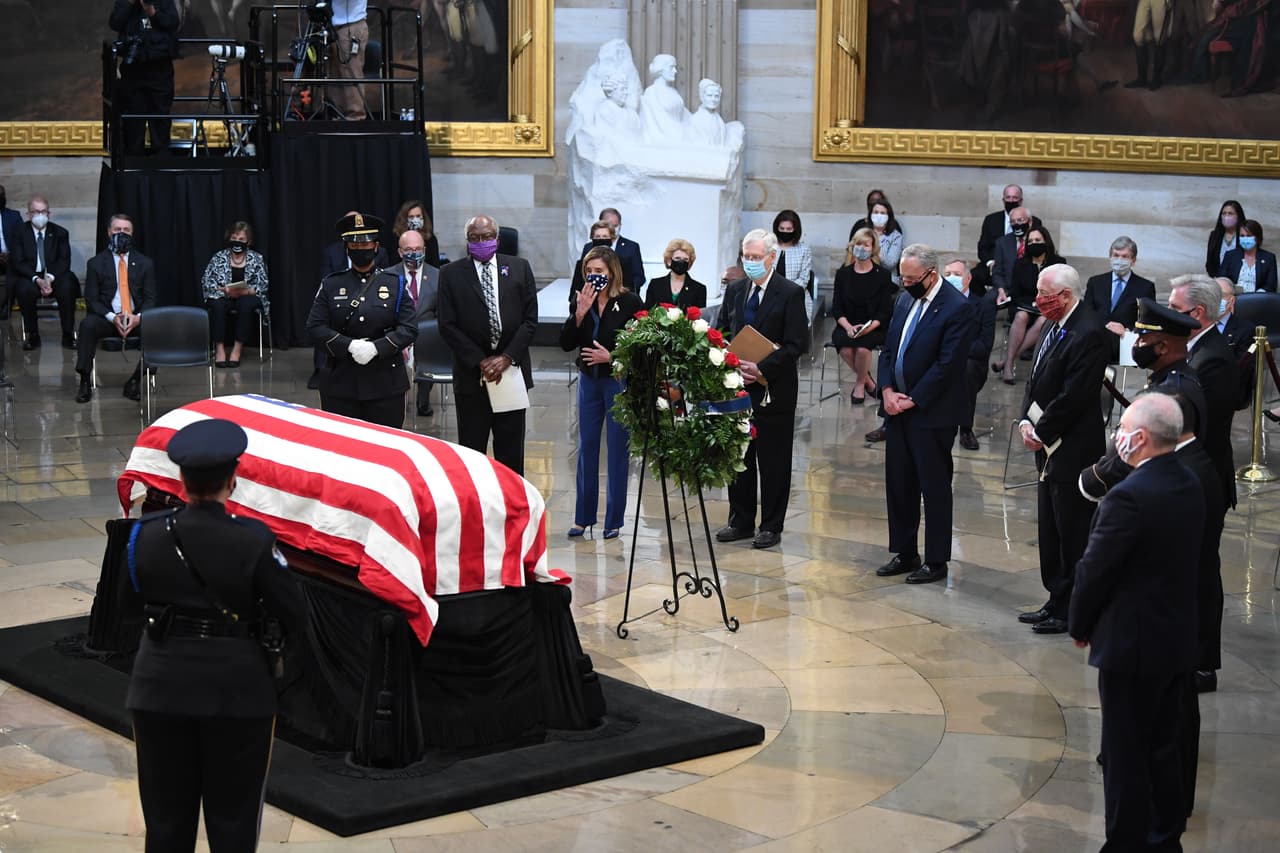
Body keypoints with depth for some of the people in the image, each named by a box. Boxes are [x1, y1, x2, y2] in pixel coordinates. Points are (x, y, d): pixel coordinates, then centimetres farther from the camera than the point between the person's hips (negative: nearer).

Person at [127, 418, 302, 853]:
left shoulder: (147, 535, -9)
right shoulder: (253, 541, -18)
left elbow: (139, 592, 5)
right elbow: (293, 613, -12)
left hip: (161, 689, 3)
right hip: (236, 692, -2)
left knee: (166, 817, 15)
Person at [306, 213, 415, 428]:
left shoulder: (396, 285, 7)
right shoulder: (330, 285, 8)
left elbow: (409, 329, 0)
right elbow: (315, 327, 1)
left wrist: (376, 347, -16)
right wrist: (349, 345, -14)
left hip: (385, 384, 0)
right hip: (339, 382, 0)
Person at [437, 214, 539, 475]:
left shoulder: (519, 268, 5)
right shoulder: (451, 274, 1)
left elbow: (530, 319, 2)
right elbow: (448, 325, -3)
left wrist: (507, 358, -9)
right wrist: (480, 361, -10)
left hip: (511, 370, 1)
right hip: (471, 374, -1)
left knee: (511, 449, 7)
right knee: (471, 448, 1)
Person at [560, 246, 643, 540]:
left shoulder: (629, 302, -11)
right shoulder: (580, 301, 1)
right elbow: (566, 344, -5)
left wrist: (611, 356, -17)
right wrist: (580, 313, -17)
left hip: (618, 380, -4)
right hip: (589, 381, 4)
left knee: (617, 450, 3)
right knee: (586, 449, 9)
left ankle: (614, 521, 12)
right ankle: (583, 518, 19)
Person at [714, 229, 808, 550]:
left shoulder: (791, 293, -6)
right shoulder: (735, 290, 10)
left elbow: (797, 343, -12)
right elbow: (721, 333, 14)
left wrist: (762, 369, -19)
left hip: (774, 388, -5)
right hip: (737, 386, 5)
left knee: (773, 460, 2)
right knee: (738, 456, 10)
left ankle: (771, 526, 10)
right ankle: (741, 522, 20)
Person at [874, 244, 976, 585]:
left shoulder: (957, 308, -14)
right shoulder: (906, 300, 10)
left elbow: (947, 365, -18)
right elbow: (888, 349, 14)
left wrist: (912, 401, -15)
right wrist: (887, 390, -2)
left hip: (931, 414, -8)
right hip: (898, 408, 8)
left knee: (934, 487, 1)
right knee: (898, 483, 12)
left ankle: (936, 562, 10)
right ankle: (904, 553, 24)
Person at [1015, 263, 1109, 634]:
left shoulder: (1088, 335, -19)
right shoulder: (1054, 326, 11)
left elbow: (1072, 397, -21)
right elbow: (1036, 381, 16)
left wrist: (1041, 432, -12)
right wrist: (1026, 421, 2)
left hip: (1074, 451, -10)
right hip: (1050, 450, 10)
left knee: (1073, 535, -1)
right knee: (1050, 531, 15)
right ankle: (1057, 602, 25)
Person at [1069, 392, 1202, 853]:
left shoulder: (1129, 497, -24)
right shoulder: (1189, 486, 2)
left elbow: (1093, 571, -18)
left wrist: (1081, 626, 0)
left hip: (1132, 645, -8)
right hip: (1178, 641, 8)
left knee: (1125, 757, 3)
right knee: (1165, 750, 18)